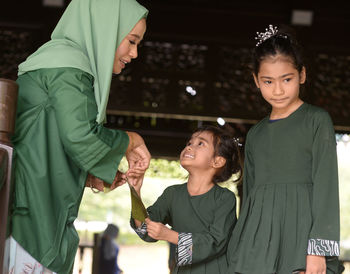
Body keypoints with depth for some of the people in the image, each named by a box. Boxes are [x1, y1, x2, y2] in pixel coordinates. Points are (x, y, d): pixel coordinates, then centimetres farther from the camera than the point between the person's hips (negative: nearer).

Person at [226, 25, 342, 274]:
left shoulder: (317, 120, 3)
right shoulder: (255, 135, 17)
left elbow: (326, 185, -4)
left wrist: (318, 249, -13)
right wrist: (242, 247, 15)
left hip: (301, 234, -4)